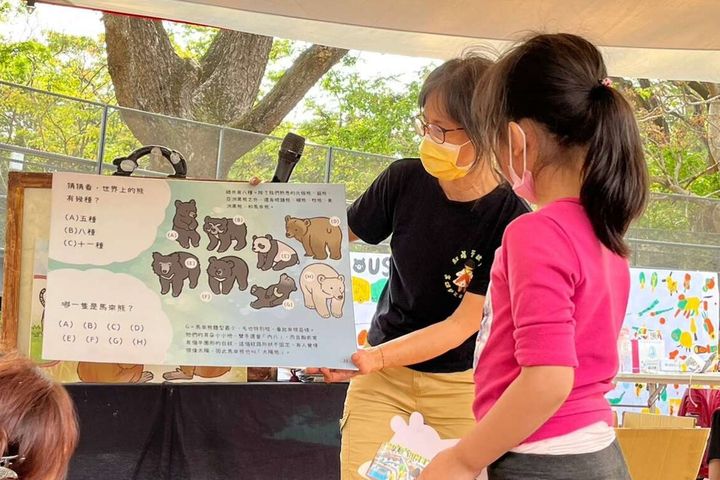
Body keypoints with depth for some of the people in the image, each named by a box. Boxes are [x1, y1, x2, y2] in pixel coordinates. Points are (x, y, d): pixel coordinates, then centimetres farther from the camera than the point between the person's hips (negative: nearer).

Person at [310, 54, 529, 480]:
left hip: (461, 385, -2)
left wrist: (370, 359, -31)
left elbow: (463, 325, -20)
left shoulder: (511, 221, -19)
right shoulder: (406, 180, -11)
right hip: (383, 376, 2)